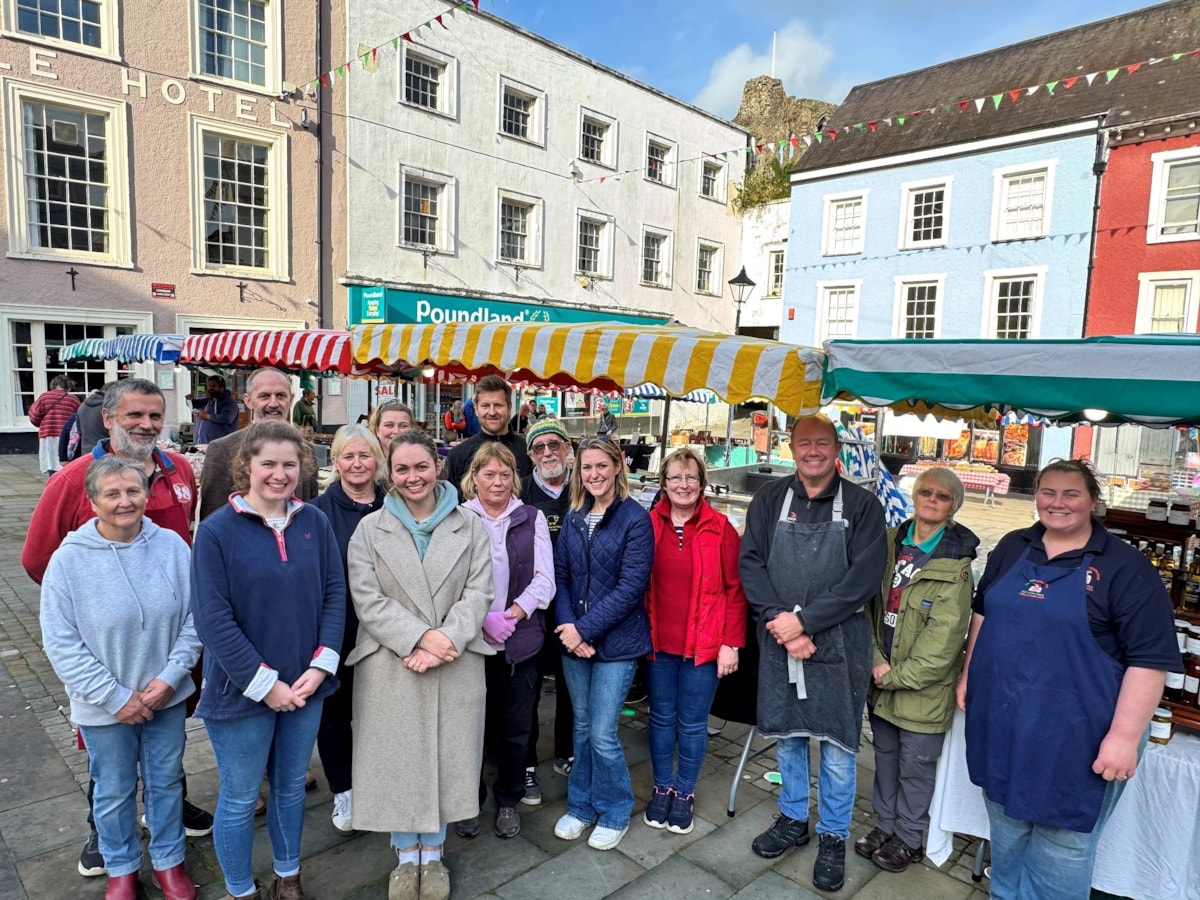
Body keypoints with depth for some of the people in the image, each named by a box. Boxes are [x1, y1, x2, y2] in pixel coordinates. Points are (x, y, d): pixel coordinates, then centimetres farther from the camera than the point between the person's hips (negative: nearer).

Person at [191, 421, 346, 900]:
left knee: (291, 787, 20)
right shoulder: (216, 530, -13)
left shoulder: (315, 522, -3)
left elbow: (335, 594, -1)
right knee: (240, 799, 14)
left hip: (305, 685, 3)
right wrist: (264, 684, -16)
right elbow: (212, 618, -15)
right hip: (241, 692, -3)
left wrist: (321, 666, -11)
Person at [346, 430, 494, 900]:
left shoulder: (470, 526, 3)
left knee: (446, 757, 10)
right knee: (398, 759, 9)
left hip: (456, 666, 1)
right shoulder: (369, 529, 2)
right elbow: (367, 600, -6)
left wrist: (443, 642, -16)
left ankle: (432, 855, 32)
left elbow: (479, 593, -3)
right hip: (389, 666, 0)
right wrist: (419, 636, -18)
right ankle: (405, 857, 32)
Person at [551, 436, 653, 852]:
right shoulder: (573, 519, 7)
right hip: (574, 640, 5)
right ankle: (581, 805, 35)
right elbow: (561, 577, 5)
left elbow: (631, 586, -16)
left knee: (602, 734, 0)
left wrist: (586, 629, -17)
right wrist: (567, 626, -11)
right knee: (582, 727, 16)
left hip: (616, 641, -5)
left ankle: (615, 813, 24)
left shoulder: (635, 519, -11)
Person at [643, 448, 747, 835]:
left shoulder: (720, 528, -8)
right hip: (658, 642, 2)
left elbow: (735, 590, -5)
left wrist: (731, 644, -7)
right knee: (662, 718, 16)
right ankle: (662, 787, 37)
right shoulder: (649, 524, -3)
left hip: (703, 644, -2)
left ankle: (684, 793, 33)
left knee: (692, 724, 12)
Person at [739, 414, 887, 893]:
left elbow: (865, 576, -13)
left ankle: (833, 837, 30)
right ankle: (792, 820, 38)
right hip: (779, 639, 2)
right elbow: (750, 564, -3)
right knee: (786, 736, 17)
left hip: (838, 642, -2)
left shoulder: (861, 504, -6)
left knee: (837, 745, 9)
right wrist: (780, 622, -15)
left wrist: (804, 620, -17)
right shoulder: (770, 499, 1)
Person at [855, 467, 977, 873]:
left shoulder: (955, 563, -14)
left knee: (915, 765, 11)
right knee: (885, 756, 20)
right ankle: (884, 826, 39)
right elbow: (868, 606, 0)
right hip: (882, 677, 5)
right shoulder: (890, 542, 1)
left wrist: (897, 675, -14)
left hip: (925, 684, -5)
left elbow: (944, 635, -17)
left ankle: (908, 839, 31)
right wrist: (877, 662, -10)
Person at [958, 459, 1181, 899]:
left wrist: (1125, 735, -17)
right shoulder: (1012, 548, 6)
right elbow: (982, 612, 17)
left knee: (1062, 844, 8)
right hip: (1000, 722, 5)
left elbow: (1149, 659, -12)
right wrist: (969, 674, 14)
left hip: (1072, 736, -5)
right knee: (1006, 830, 20)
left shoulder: (1125, 567, -9)